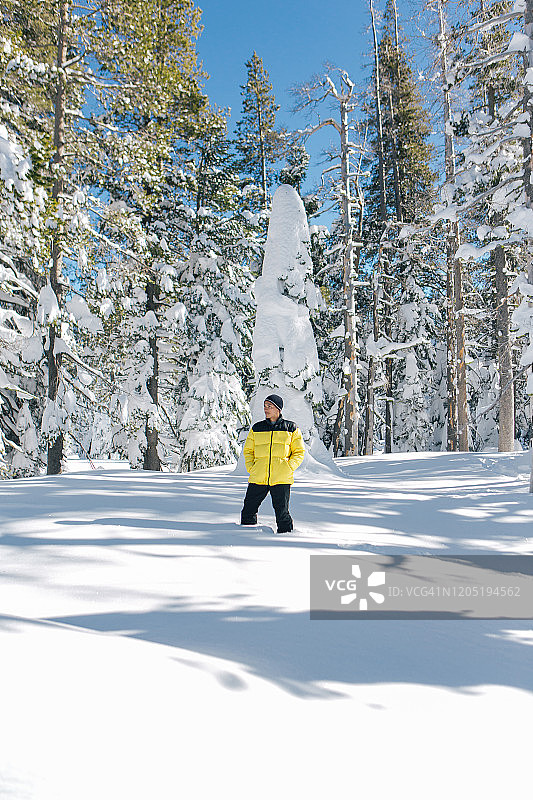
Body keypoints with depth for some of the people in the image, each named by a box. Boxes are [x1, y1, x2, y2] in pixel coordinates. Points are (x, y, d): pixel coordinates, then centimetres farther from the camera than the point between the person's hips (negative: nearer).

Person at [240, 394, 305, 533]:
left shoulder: (291, 428, 7)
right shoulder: (256, 428, 13)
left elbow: (299, 452, 8)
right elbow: (248, 450, 18)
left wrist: (289, 468, -7)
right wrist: (251, 468, 3)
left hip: (281, 479, -2)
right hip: (258, 478, 3)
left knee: (282, 513, -3)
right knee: (248, 512, 3)